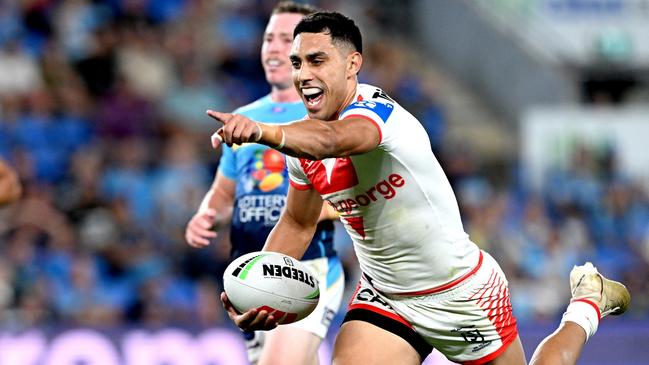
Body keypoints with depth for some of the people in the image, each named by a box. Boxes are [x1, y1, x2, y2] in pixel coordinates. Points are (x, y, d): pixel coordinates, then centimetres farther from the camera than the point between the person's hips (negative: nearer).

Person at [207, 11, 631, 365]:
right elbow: (298, 223, 11)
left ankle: (588, 306, 38)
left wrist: (262, 131, -72)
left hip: (462, 295, -6)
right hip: (384, 299, 6)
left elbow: (332, 140, -52)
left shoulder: (376, 111, -29)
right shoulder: (303, 144, -4)